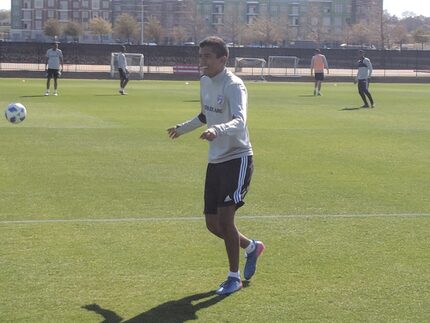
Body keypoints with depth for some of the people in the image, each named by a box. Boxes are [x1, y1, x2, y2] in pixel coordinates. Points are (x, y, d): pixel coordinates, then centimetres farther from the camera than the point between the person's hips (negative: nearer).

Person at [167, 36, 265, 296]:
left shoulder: (234, 86, -17)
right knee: (213, 223, 9)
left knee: (225, 218, -14)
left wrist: (217, 131, -53)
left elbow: (239, 121, -34)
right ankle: (251, 247, 36)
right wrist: (183, 128, 41)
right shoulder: (205, 82, 9)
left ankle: (234, 277, 3)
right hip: (215, 160, 8)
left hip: (237, 158, -8)